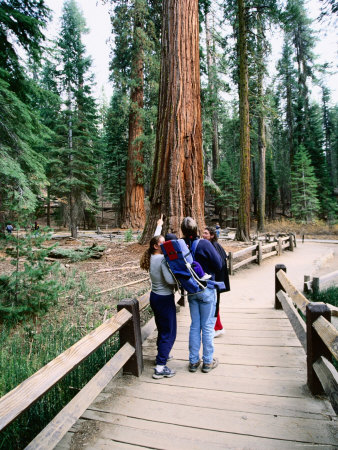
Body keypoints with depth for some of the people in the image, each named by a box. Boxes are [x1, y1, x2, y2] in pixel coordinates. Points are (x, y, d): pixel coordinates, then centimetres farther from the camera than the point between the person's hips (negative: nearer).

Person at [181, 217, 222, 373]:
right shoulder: (204, 244, -20)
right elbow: (218, 266, -15)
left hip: (191, 291, 4)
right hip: (207, 291, -4)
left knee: (194, 326, 16)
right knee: (207, 326, 9)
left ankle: (193, 361, 26)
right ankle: (208, 362, 23)